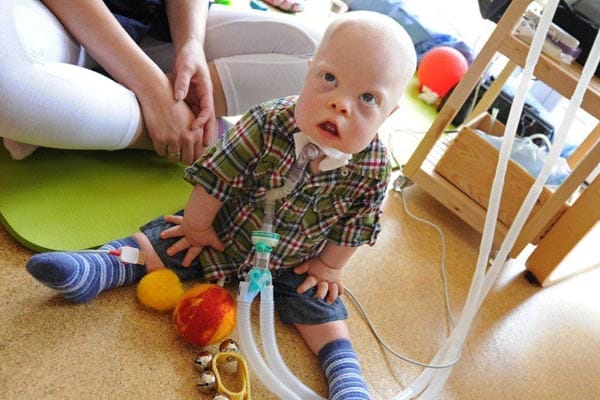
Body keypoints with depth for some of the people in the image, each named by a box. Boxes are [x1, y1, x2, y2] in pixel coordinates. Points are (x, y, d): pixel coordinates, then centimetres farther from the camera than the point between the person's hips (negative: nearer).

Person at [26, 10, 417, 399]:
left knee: (323, 312, -2)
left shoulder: (374, 169, -26)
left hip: (293, 263, 1)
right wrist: (196, 228, -10)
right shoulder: (268, 122, -32)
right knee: (165, 241, -7)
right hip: (225, 227, 0)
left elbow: (352, 228, -8)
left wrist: (329, 266, 1)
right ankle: (96, 268, 3)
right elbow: (217, 178, -21)